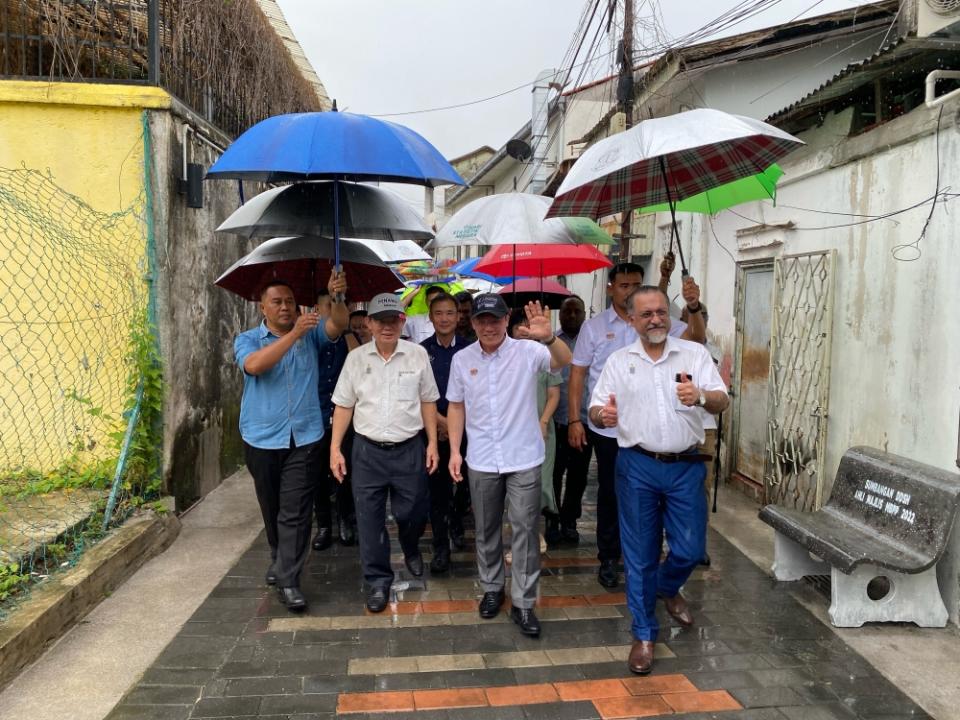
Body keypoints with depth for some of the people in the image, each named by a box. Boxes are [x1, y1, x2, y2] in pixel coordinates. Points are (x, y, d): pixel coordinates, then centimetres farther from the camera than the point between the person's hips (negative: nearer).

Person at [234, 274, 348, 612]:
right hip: (263, 439, 1)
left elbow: (338, 324, -14)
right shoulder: (248, 340, 1)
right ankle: (281, 560, 39)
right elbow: (255, 365, -22)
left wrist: (336, 297, -35)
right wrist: (294, 334, -30)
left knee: (296, 511, -4)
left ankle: (288, 580, 2)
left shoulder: (311, 334, 5)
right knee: (271, 508, 17)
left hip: (304, 438, -1)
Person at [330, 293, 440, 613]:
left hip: (409, 449, 0)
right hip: (367, 450, 1)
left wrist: (432, 443, 1)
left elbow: (427, 402, 5)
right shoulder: (356, 358, 0)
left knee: (413, 512, 10)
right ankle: (378, 581, 23)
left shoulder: (417, 355, -2)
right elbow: (344, 405, 4)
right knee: (369, 519, 5)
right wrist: (335, 448, 0)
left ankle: (411, 550, 44)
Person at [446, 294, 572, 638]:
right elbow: (456, 406, 8)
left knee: (525, 529, 1)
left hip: (524, 459, -2)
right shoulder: (462, 359, 1)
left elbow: (563, 361, -25)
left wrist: (548, 337, -46)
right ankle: (492, 588, 34)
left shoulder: (527, 351, -9)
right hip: (482, 461, 3)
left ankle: (523, 603, 12)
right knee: (486, 529, 15)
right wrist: (455, 450, 2)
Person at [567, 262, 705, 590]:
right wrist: (574, 420, -8)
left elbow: (695, 337, -11)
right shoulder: (594, 326, -3)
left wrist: (695, 308, -30)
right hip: (607, 428, -1)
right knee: (610, 494, 11)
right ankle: (608, 558, 26)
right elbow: (577, 375, -3)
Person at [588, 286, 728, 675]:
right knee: (640, 554, 6)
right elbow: (595, 409, 3)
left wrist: (701, 397, -29)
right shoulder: (619, 361, 5)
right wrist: (602, 414, -21)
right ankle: (643, 634, 23)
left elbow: (722, 401, -6)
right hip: (638, 467, 0)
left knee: (690, 549, 7)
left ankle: (668, 588, 43)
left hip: (686, 466, 1)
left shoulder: (695, 353, 2)